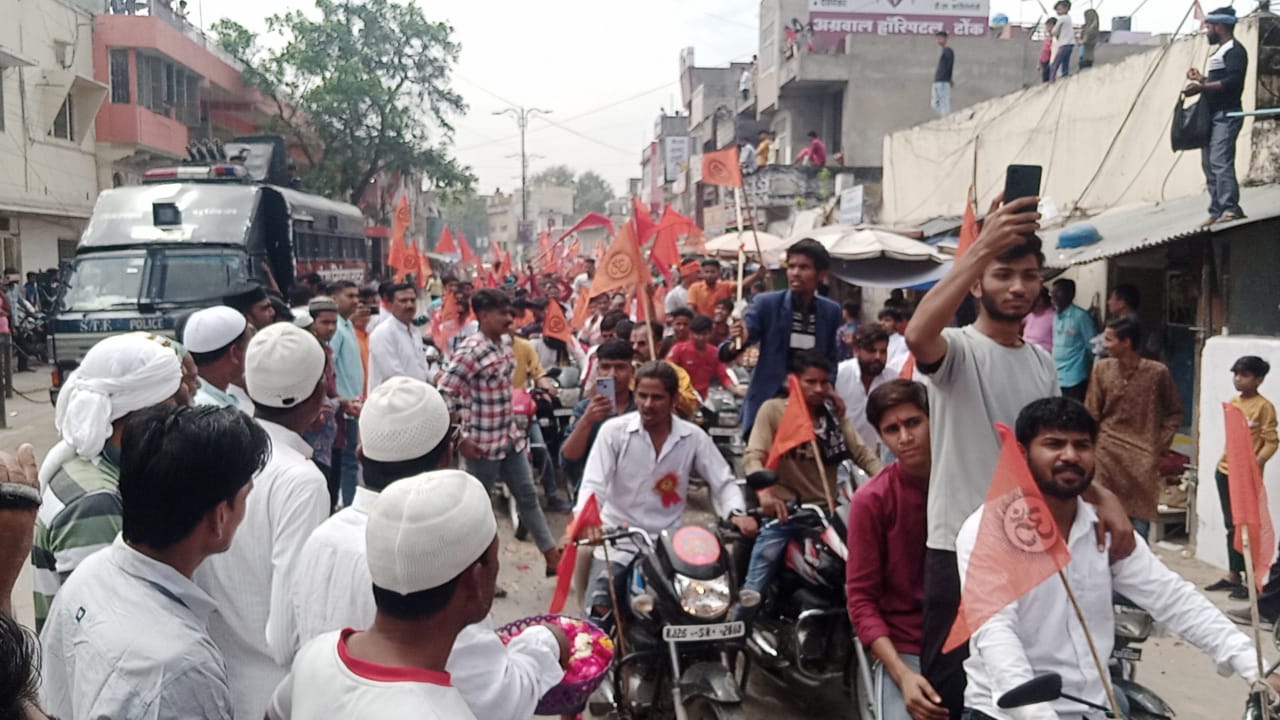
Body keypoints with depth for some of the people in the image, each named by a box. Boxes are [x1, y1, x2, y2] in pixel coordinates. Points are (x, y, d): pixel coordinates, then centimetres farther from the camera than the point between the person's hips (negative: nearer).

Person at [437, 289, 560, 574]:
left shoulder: (503, 347, 6)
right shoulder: (470, 351, -19)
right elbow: (444, 394, -22)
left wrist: (513, 425, 17)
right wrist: (460, 438, -18)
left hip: (510, 437, 8)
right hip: (483, 443, -8)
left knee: (528, 495, 12)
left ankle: (552, 557, 21)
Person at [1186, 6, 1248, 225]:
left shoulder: (1234, 50, -7)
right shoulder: (1220, 51, 22)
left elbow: (1233, 81, -22)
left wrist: (1202, 87, -26)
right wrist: (1201, 79, 27)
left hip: (1226, 115, -10)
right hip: (1212, 115, 10)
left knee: (1220, 161, -20)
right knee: (1209, 163, 5)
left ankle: (1231, 208, -23)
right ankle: (1217, 211, 6)